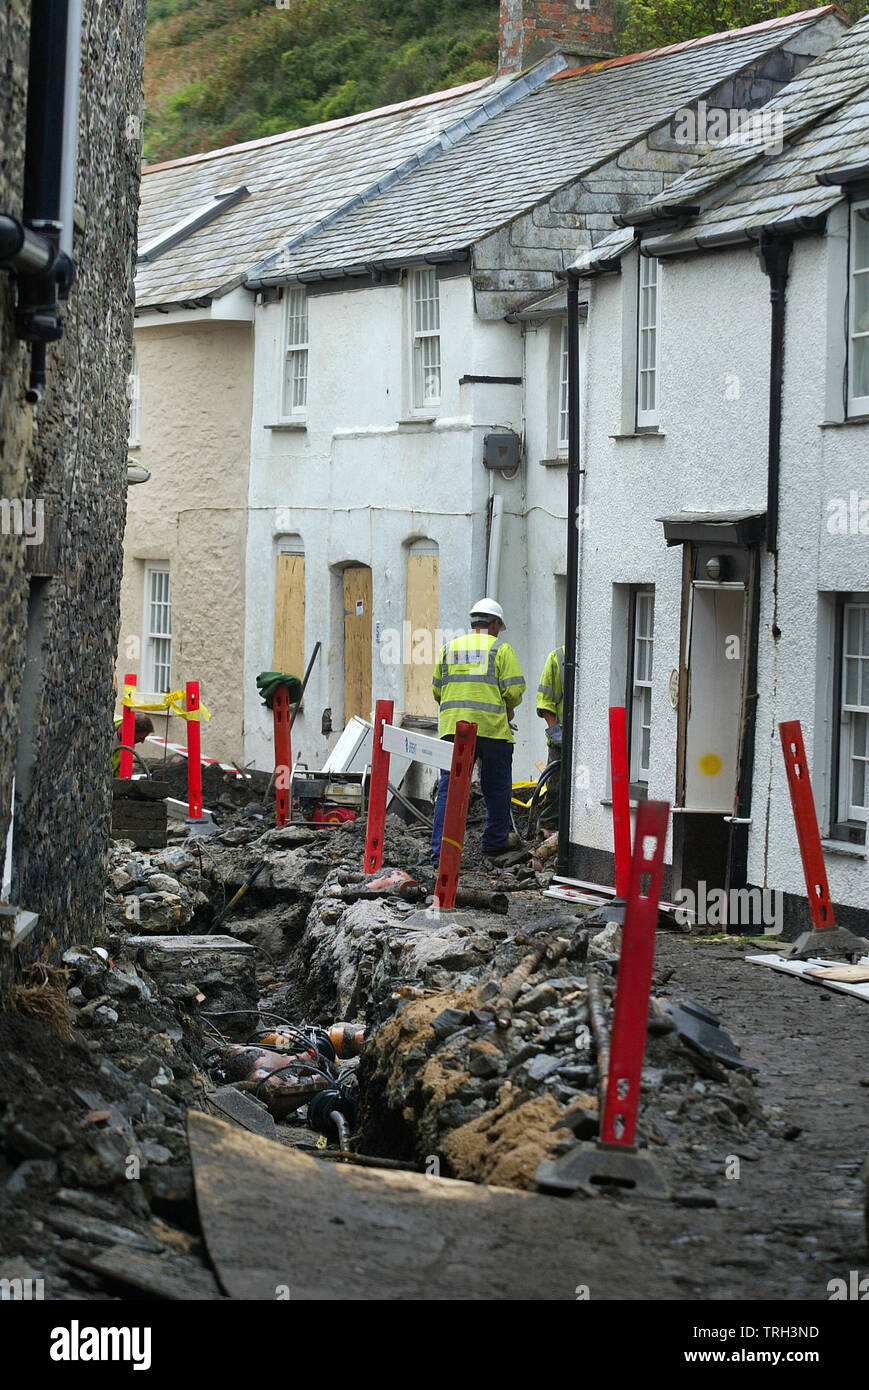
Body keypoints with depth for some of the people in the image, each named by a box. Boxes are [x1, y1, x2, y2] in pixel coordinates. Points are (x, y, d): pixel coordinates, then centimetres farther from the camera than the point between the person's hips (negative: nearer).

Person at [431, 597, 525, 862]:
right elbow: (514, 689, -5)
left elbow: (437, 689, 15)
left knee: (449, 788, 1)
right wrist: (508, 708, 16)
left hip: (452, 727, 3)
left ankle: (440, 850, -7)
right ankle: (496, 840, 25)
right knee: (496, 787, 14)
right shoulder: (500, 649, 1)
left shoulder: (449, 648, 13)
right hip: (491, 727, -3)